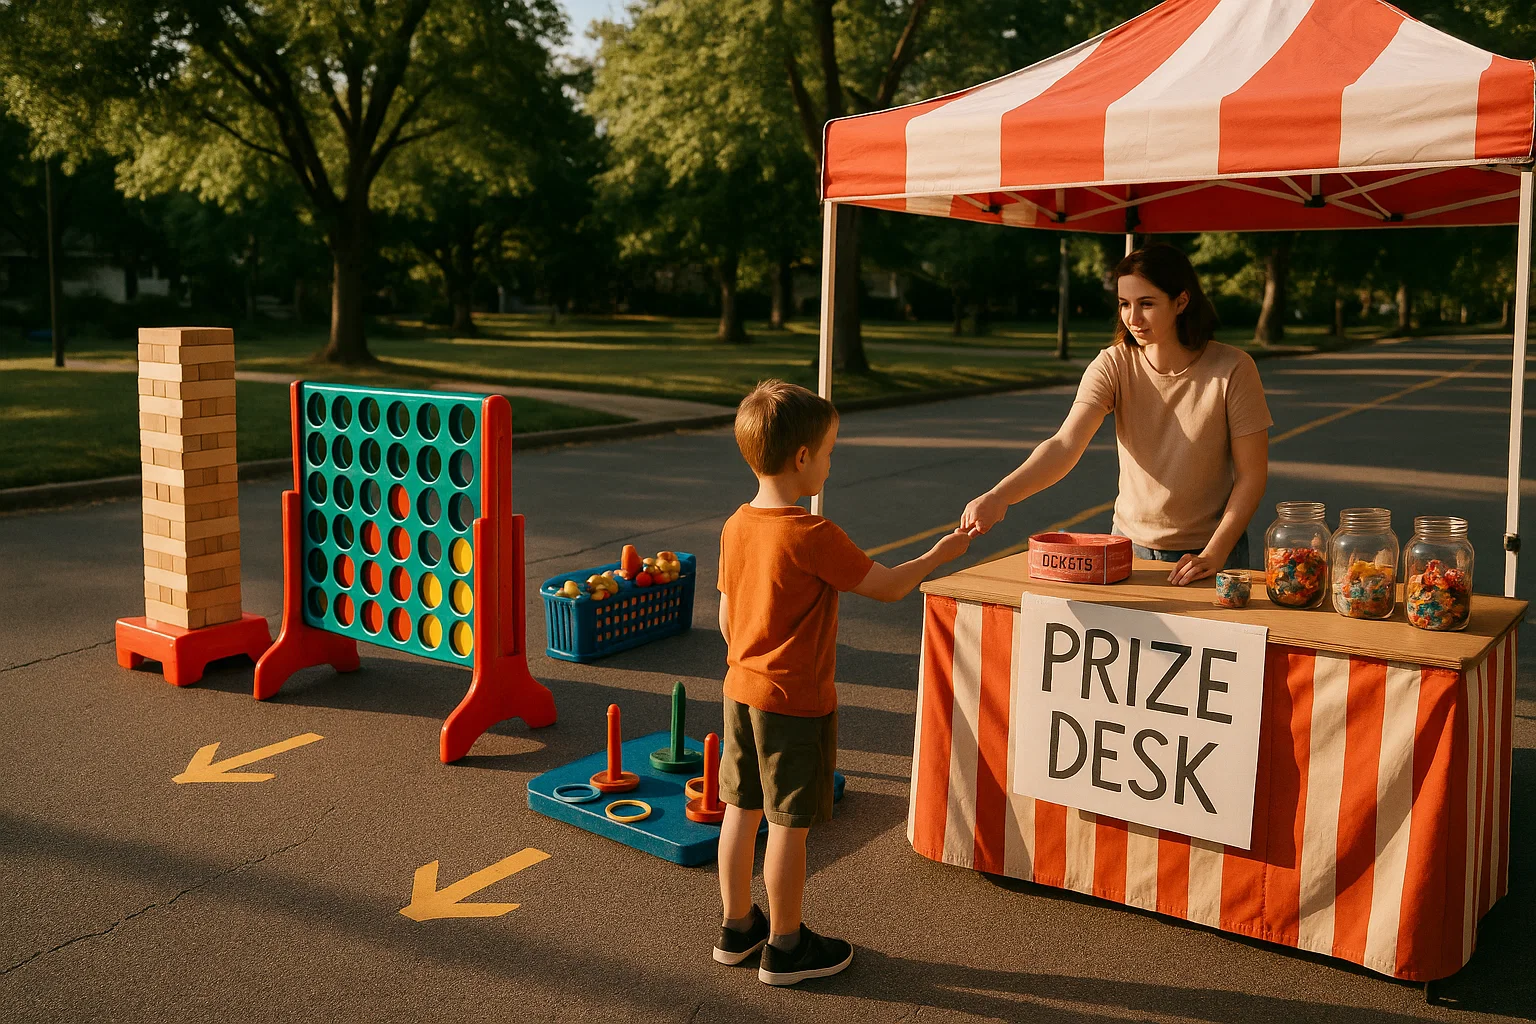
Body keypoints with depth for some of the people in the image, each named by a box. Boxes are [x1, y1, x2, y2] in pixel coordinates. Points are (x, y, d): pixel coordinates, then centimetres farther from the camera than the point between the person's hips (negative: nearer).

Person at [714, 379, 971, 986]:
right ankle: (785, 947, 18)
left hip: (741, 690, 8)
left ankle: (737, 928, 31)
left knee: (743, 810, 17)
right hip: (796, 702, -8)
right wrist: (939, 554, 3)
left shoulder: (736, 526, 1)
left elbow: (726, 618, 9)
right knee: (790, 823, 5)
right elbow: (888, 587, -14)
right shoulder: (813, 536, -22)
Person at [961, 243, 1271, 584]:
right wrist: (999, 496, -41)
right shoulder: (1113, 365, -11)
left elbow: (1252, 474, -11)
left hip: (1210, 551, -2)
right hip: (1131, 546, 2)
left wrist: (1213, 555, -21)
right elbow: (1066, 445, -24)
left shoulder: (1232, 369, -15)